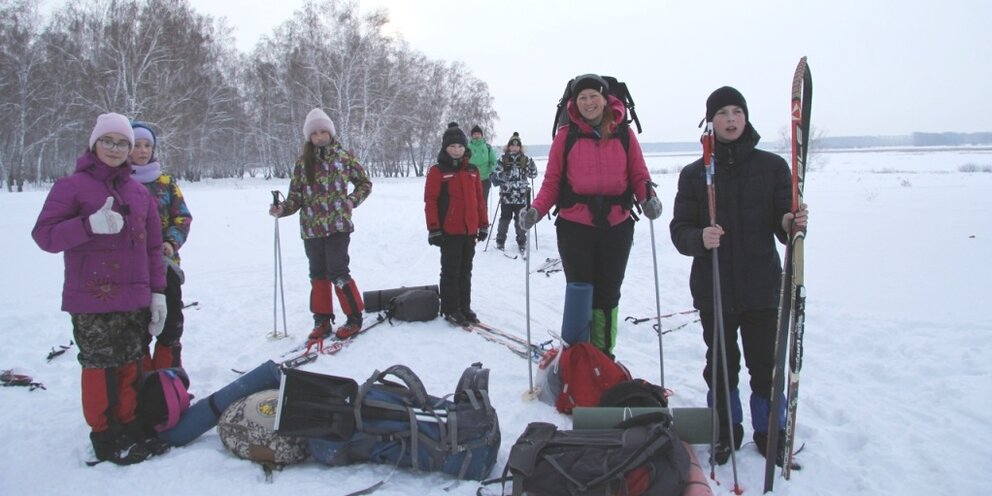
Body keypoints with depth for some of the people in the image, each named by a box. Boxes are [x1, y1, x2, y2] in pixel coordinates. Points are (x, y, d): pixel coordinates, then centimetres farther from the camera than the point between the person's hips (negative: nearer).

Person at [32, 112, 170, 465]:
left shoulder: (140, 193, 13)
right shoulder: (72, 186, -2)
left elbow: (152, 247, 14)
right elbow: (44, 234, -8)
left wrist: (157, 291, 9)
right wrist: (90, 224, -24)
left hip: (134, 300, 4)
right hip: (91, 301, -4)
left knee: (130, 364, 10)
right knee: (100, 366, 2)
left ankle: (129, 426, 23)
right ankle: (105, 435, 16)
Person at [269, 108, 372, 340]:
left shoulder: (344, 157, 2)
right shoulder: (302, 163, 5)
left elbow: (365, 183, 12)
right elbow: (296, 196, 4)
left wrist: (352, 200, -4)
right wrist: (282, 209, -15)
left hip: (338, 225, -3)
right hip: (311, 228, 3)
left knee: (337, 272, -8)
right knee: (318, 274, 10)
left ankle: (354, 318, 7)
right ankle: (322, 319, 23)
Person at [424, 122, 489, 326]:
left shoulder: (472, 170, 10)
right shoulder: (437, 171, -5)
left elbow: (479, 199, 13)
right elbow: (430, 201, -7)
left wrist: (483, 224, 11)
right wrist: (434, 229, -11)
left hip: (470, 230, 5)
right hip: (449, 231, -5)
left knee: (466, 271, 12)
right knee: (451, 271, 3)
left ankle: (465, 307, 22)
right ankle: (450, 309, 12)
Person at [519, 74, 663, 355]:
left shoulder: (623, 133, 4)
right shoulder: (566, 135, 0)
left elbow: (639, 175, 6)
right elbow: (552, 181, 1)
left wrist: (648, 198, -14)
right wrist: (536, 210, -15)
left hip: (616, 227, 2)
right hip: (575, 227, -1)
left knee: (608, 294, 11)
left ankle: (603, 354, 26)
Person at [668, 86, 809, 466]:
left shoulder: (772, 166, 2)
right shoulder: (694, 174, 3)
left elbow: (783, 226, 1)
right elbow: (679, 230, -2)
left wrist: (792, 224, -22)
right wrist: (700, 238, -23)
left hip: (761, 287, 0)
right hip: (713, 289, 0)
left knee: (765, 365, 6)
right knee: (720, 366, 11)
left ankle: (769, 434, 27)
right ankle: (727, 432, 30)